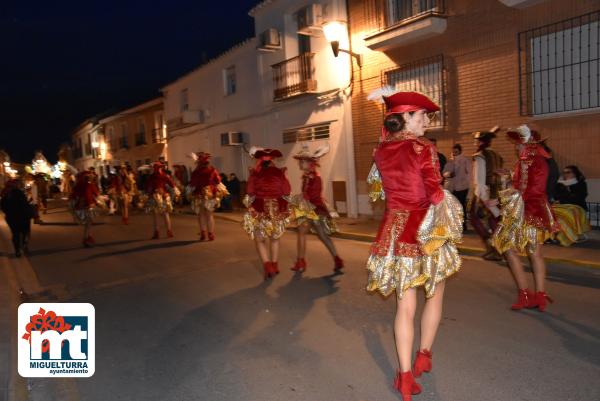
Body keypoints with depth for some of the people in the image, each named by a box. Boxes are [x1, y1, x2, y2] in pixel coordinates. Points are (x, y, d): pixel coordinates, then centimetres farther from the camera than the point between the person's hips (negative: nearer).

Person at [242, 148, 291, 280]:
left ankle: (267, 265, -7)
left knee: (260, 240, 10)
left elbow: (250, 193, -9)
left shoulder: (255, 173, -6)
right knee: (275, 238, 21)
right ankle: (274, 265, 27)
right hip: (278, 210, 3)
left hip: (260, 211, -2)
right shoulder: (279, 172, -1)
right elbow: (287, 192, -4)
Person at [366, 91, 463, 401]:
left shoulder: (381, 151, 4)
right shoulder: (423, 147, -11)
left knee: (405, 303, 8)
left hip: (394, 228, 4)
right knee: (434, 294, 19)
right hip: (425, 229, -4)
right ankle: (424, 355, 30)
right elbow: (435, 194, -14)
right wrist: (447, 228, -2)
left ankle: (406, 375, 9)